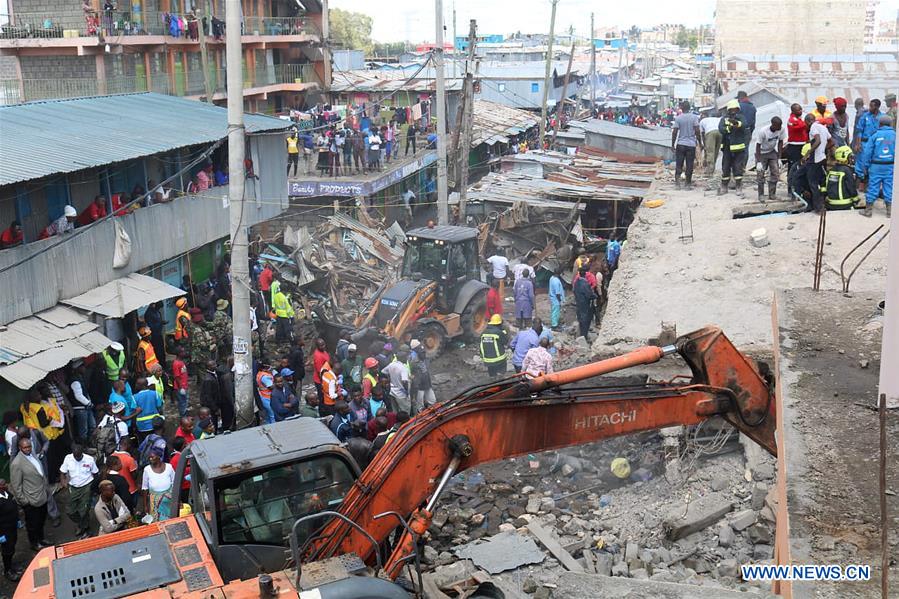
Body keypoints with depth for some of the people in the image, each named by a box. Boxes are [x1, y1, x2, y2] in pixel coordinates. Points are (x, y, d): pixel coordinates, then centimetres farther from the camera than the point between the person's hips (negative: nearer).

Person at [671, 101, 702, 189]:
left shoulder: (678, 118, -3)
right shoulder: (694, 117, -2)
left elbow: (674, 132, -5)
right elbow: (697, 131, -5)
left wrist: (672, 145, 4)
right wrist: (700, 143, 3)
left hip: (680, 144, 0)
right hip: (691, 144, 0)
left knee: (679, 164, 5)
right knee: (689, 165, 6)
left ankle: (677, 182, -8)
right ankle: (688, 183, 8)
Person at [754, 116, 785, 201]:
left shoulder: (781, 129, -18)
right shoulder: (763, 131, -30)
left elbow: (780, 143, -4)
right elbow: (758, 146, -22)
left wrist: (779, 158, -5)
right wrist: (758, 162, -24)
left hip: (772, 152, 4)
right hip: (761, 153, -4)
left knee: (776, 172, -4)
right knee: (760, 174, -8)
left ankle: (772, 194, 7)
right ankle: (761, 195, 6)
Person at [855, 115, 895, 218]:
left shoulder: (875, 135, -4)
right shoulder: (894, 135, 0)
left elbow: (867, 152, -4)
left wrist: (865, 167, 3)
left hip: (876, 166, -2)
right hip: (890, 166, 2)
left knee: (872, 187, 4)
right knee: (889, 188, 8)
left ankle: (868, 210, 9)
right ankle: (890, 211, 13)